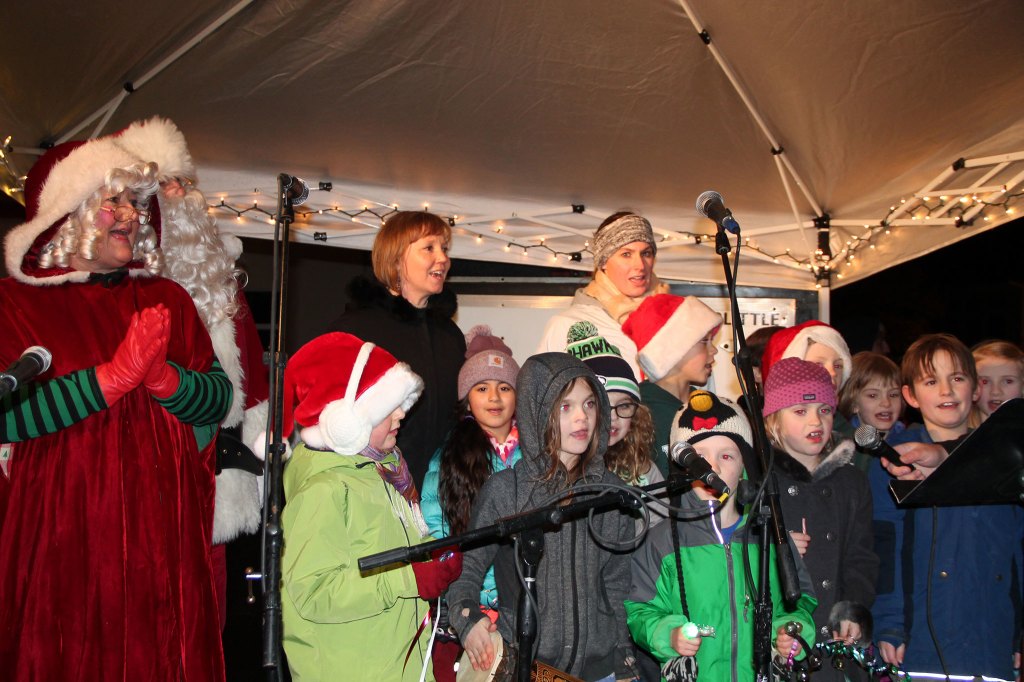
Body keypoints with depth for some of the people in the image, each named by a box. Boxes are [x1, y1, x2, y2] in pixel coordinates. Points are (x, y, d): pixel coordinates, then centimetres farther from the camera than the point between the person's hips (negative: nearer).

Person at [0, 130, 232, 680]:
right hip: (61, 541, -3)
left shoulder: (165, 299, 12)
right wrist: (114, 377, -17)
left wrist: (162, 377, -14)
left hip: (165, 534, 3)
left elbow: (217, 398, 5)